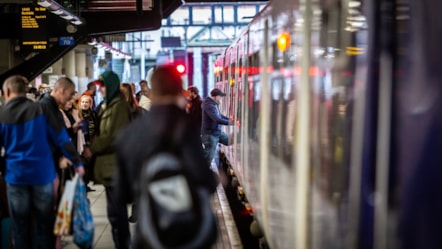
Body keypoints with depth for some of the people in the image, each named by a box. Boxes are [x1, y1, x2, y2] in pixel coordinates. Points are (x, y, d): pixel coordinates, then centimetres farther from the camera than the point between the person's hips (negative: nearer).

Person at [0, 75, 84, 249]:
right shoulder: (40, 109, -5)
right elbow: (61, 138, -5)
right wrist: (76, 162, 4)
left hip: (16, 175, 0)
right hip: (42, 173, 0)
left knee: (20, 228, 10)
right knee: (45, 225, 11)